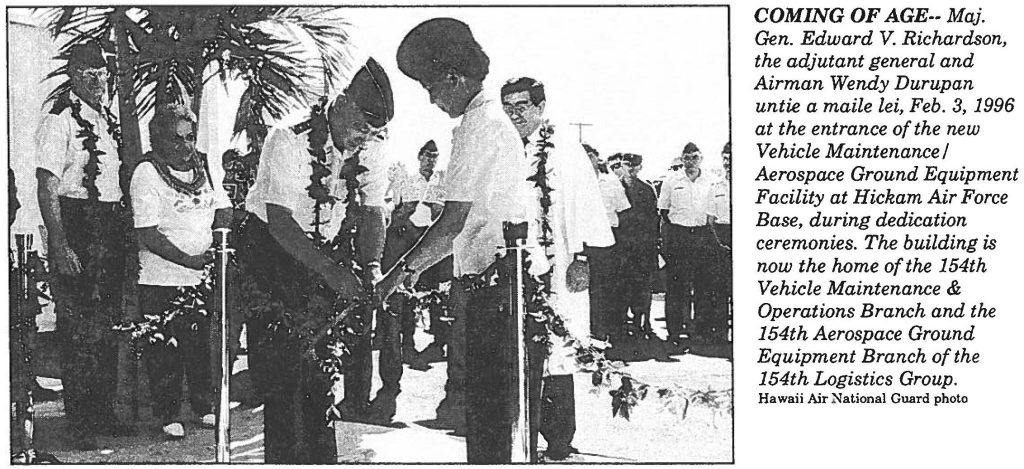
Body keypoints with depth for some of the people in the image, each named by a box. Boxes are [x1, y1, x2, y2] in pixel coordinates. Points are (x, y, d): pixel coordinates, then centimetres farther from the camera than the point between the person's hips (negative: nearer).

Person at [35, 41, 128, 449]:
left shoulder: (107, 120, 14)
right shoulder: (59, 122, -10)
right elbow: (47, 189, -15)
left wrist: (125, 230, 15)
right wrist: (59, 247, -22)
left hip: (112, 228, 8)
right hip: (76, 229, -8)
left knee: (107, 324, 14)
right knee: (79, 328, -4)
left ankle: (104, 412, 25)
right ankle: (79, 423, 3)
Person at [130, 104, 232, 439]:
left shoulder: (206, 166, 7)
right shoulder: (146, 173, -12)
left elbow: (223, 213, 11)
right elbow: (148, 235, -17)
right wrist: (190, 260, -22)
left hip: (205, 278, 5)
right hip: (161, 281, -5)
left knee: (203, 346, 11)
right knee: (164, 351, 2)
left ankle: (205, 407, 26)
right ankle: (167, 415, 14)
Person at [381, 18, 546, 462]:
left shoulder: (479, 126, -13)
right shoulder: (493, 119, 18)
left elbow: (453, 223, -19)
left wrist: (399, 272, -11)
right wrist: (416, 265, 22)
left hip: (493, 284, -10)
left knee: (487, 414, -6)